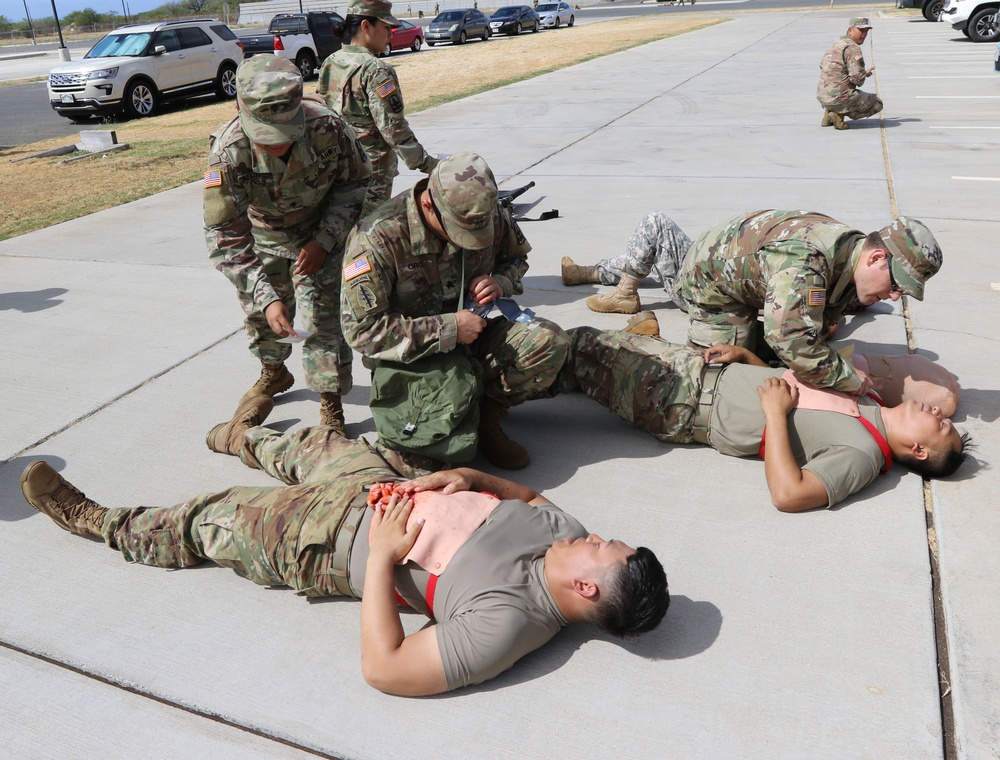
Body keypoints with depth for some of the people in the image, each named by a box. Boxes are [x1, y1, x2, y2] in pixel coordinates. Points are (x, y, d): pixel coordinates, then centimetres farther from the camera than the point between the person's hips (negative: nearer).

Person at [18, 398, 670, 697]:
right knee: (318, 442, 27)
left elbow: (384, 668, -35)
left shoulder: (503, 623, -37)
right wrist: (466, 477, -11)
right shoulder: (564, 530, -16)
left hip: (338, 543, -6)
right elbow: (528, 493, 6)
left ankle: (95, 522, 39)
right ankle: (243, 437, 63)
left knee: (206, 521, 9)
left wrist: (381, 554, -32)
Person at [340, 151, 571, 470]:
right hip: (412, 356, -4)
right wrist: (449, 329, -26)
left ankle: (487, 415, -1)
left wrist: (500, 283, -12)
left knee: (550, 340, -21)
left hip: (473, 333, 5)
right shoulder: (379, 238, -23)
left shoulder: (492, 216, -8)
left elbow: (516, 257, 14)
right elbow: (362, 329, -23)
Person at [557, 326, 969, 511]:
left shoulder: (862, 455, -17)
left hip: (688, 406, -7)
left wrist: (775, 412, -27)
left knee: (584, 349, -7)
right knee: (593, 339, 8)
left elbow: (788, 493, -32)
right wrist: (744, 354, 6)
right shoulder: (868, 399, 7)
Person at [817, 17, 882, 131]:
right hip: (839, 97, -9)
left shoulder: (835, 45, 17)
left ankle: (829, 111, 12)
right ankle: (839, 115, -7)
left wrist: (864, 72, 24)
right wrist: (864, 76, 6)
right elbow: (857, 78, -20)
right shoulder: (853, 48, -12)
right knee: (877, 103, 11)